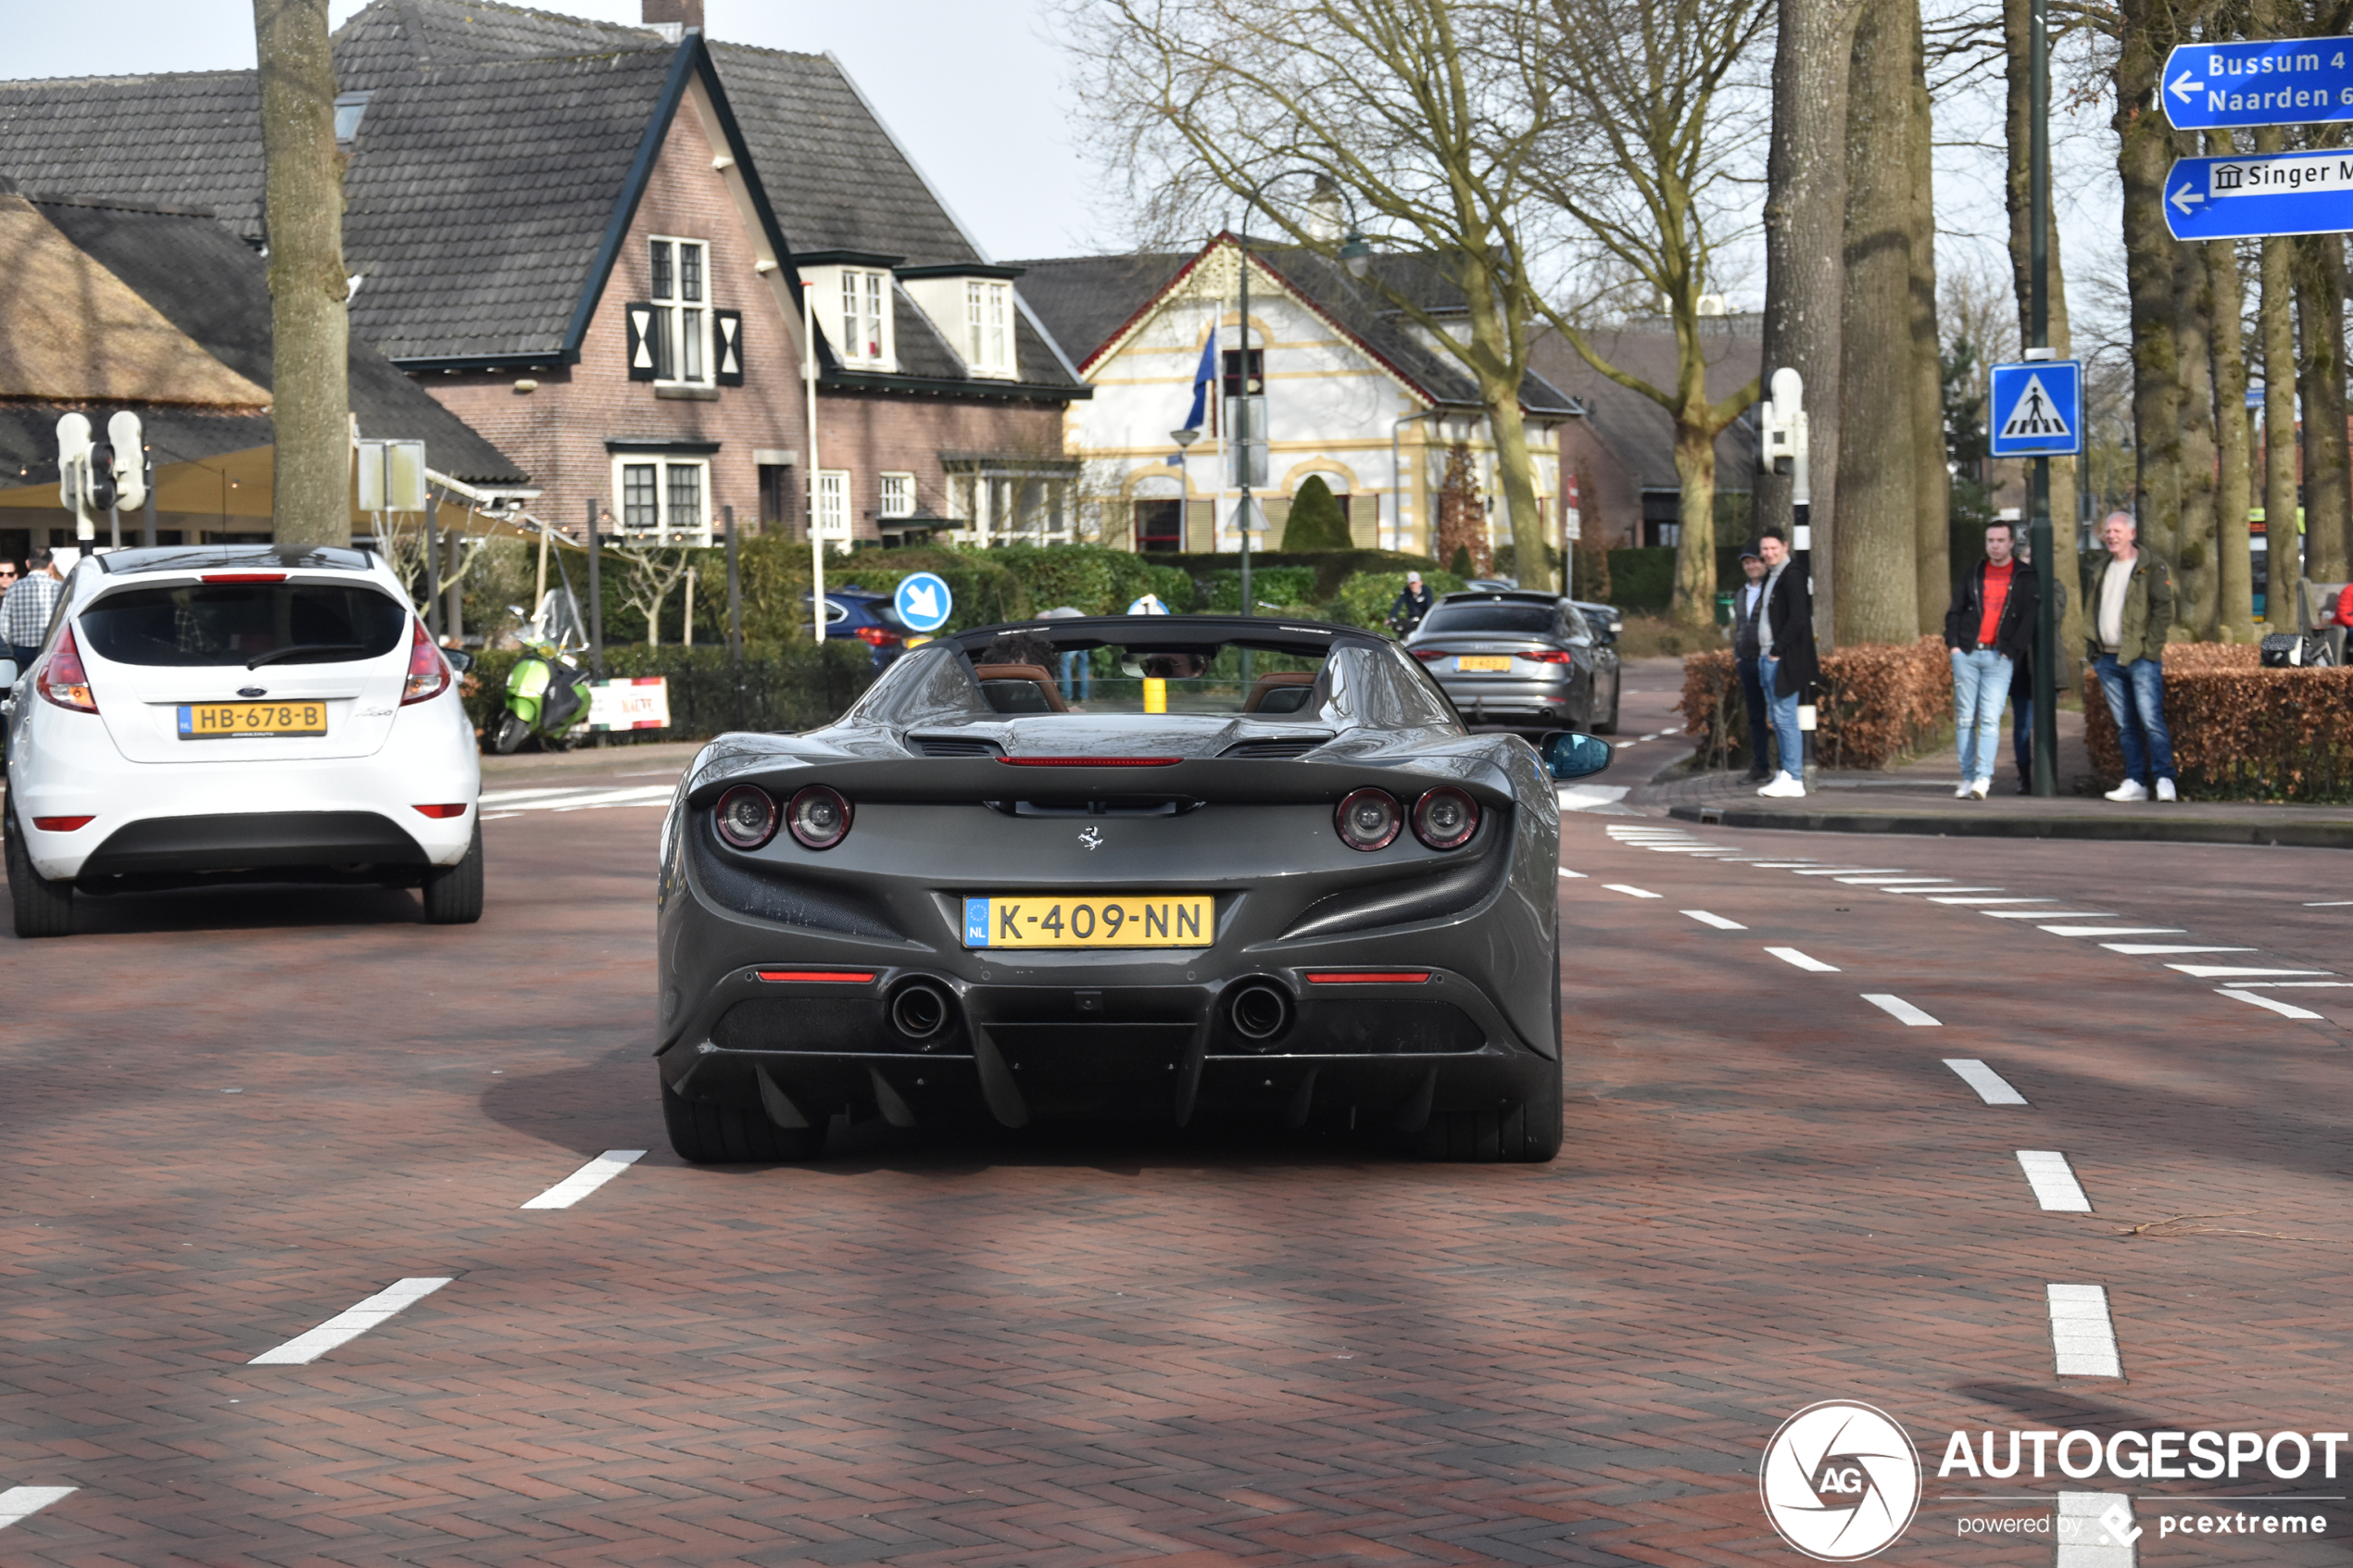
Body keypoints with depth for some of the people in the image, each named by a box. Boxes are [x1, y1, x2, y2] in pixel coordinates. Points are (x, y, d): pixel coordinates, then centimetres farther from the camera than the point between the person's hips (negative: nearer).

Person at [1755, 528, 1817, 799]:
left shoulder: (1792, 577, -12)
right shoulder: (1770, 578, 17)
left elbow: (1798, 619, -19)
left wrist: (1777, 651, -18)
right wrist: (1763, 652, 13)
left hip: (1784, 660, -10)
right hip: (1769, 657, 10)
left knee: (1785, 717, -9)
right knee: (1778, 719, 12)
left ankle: (1794, 779, -8)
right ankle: (1786, 774, 16)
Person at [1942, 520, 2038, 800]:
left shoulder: (2024, 578, 6)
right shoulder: (1972, 575, 14)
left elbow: (2029, 619, 3)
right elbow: (1955, 612, 16)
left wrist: (2012, 651, -5)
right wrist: (1953, 644, 3)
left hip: (1999, 657, -3)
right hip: (1967, 654, 3)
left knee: (1990, 718, -12)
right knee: (1965, 718, 1)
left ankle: (1983, 778, -17)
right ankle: (1967, 778, 4)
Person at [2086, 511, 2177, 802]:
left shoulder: (2152, 567, -2)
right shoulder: (2102, 571, 18)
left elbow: (2164, 608, -8)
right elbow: (2092, 610, 25)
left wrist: (2152, 647, -15)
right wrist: (2092, 645, 12)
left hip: (2141, 657, -6)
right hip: (2108, 658, 6)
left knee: (2151, 719, -13)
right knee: (2125, 725, 7)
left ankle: (2164, 779, -10)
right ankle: (2135, 782, 10)